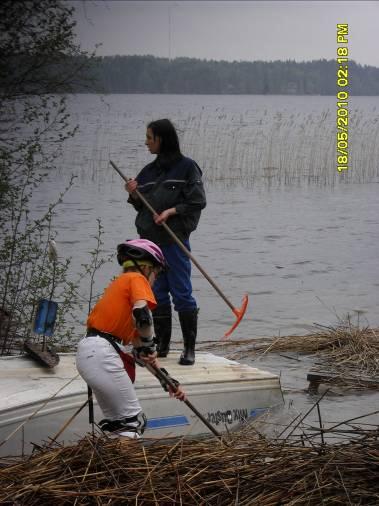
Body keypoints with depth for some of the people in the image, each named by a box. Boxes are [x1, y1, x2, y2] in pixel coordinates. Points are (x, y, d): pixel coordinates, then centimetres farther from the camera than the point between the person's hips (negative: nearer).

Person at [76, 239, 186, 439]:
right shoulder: (136, 279, 0)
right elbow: (142, 315, -23)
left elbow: (137, 341, 26)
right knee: (133, 421, -2)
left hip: (86, 352, 9)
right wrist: (149, 345, -6)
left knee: (116, 421, 17)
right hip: (101, 353, -9)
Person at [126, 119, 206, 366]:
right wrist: (134, 195, -1)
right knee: (157, 294, 10)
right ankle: (162, 345, 19)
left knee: (181, 293, -5)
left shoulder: (187, 167, -4)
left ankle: (190, 348, 1)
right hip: (151, 239, 6)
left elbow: (197, 202, -6)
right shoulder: (148, 171, 14)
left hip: (175, 239, -6)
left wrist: (171, 211, -16)